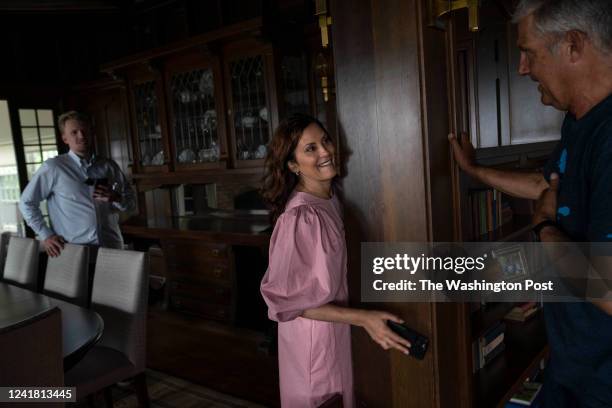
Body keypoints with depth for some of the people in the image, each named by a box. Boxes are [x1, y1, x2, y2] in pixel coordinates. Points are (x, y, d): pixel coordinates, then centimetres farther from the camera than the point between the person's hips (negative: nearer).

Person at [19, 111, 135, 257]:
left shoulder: (109, 166, 8)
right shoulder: (53, 167, -1)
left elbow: (130, 200, 13)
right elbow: (27, 202, 5)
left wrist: (115, 197, -7)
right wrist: (45, 235, -1)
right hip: (74, 250, -3)